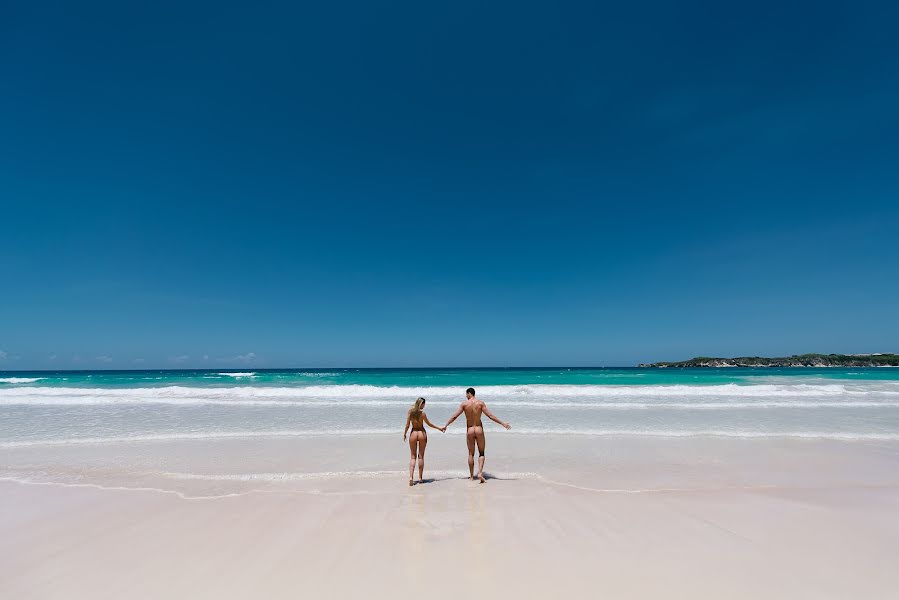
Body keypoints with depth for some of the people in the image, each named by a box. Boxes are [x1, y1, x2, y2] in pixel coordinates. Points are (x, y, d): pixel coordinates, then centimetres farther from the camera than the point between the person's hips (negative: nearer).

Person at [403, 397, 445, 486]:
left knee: (413, 456, 9)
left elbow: (407, 425, -3)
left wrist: (404, 434, 12)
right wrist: (439, 428, 11)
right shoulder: (422, 413, -11)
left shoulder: (410, 412, -5)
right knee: (421, 456, 10)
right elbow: (429, 424, 0)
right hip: (422, 433, -2)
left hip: (413, 433, 2)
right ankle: (420, 477, 14)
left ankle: (411, 476, -6)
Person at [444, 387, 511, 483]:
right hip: (479, 430, -1)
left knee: (471, 454, 13)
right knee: (481, 453, 10)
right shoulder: (480, 403, -5)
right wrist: (502, 423, -2)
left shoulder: (464, 404, -4)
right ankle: (480, 473, -8)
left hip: (469, 431, 1)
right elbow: (490, 416, -8)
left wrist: (446, 425, 12)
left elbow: (454, 416, -1)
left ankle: (471, 476, 18)